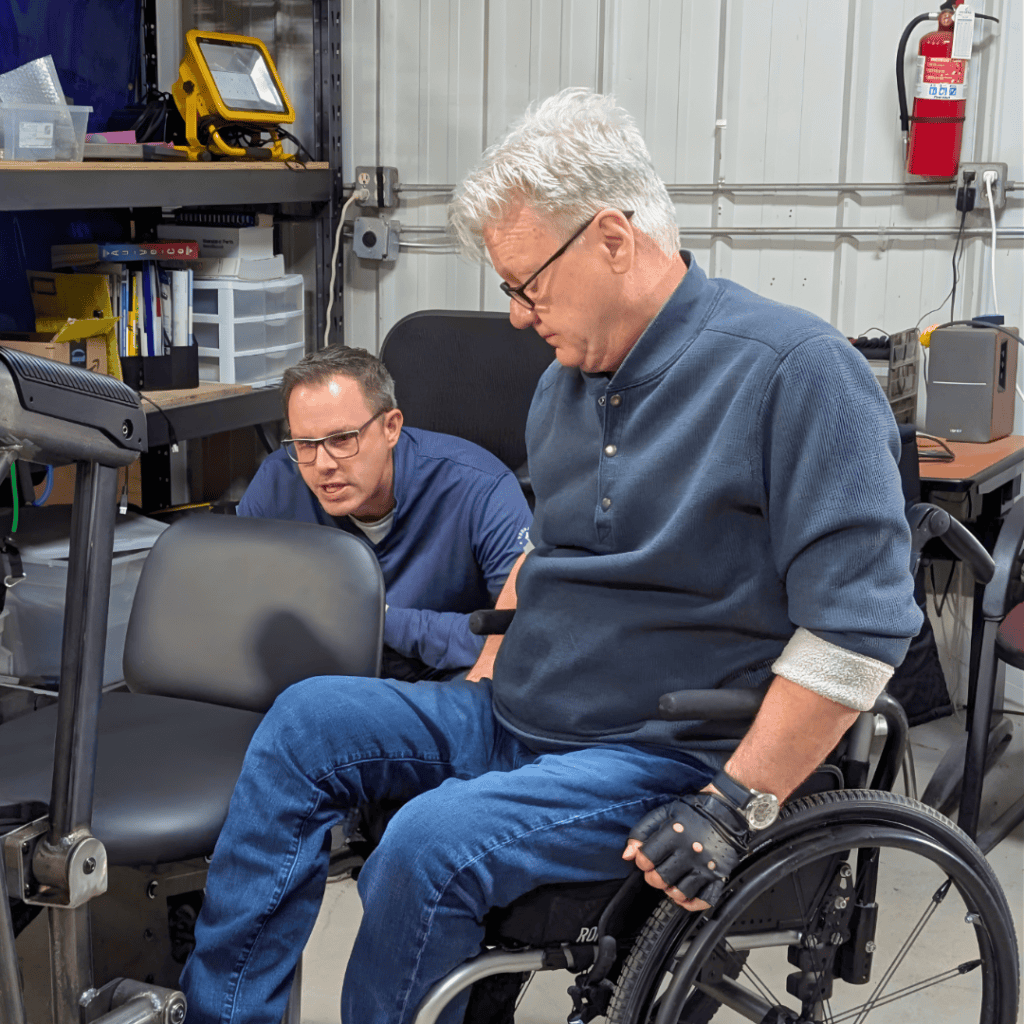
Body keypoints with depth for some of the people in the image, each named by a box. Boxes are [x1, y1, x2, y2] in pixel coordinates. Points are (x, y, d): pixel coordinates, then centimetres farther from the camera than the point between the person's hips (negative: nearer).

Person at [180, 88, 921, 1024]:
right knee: (307, 719, -6)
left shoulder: (796, 369, -17)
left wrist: (737, 805, -22)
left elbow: (863, 621, -21)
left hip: (664, 758, -8)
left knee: (434, 841, -28)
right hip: (517, 719, 8)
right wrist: (483, 680, 13)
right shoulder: (566, 379, 9)